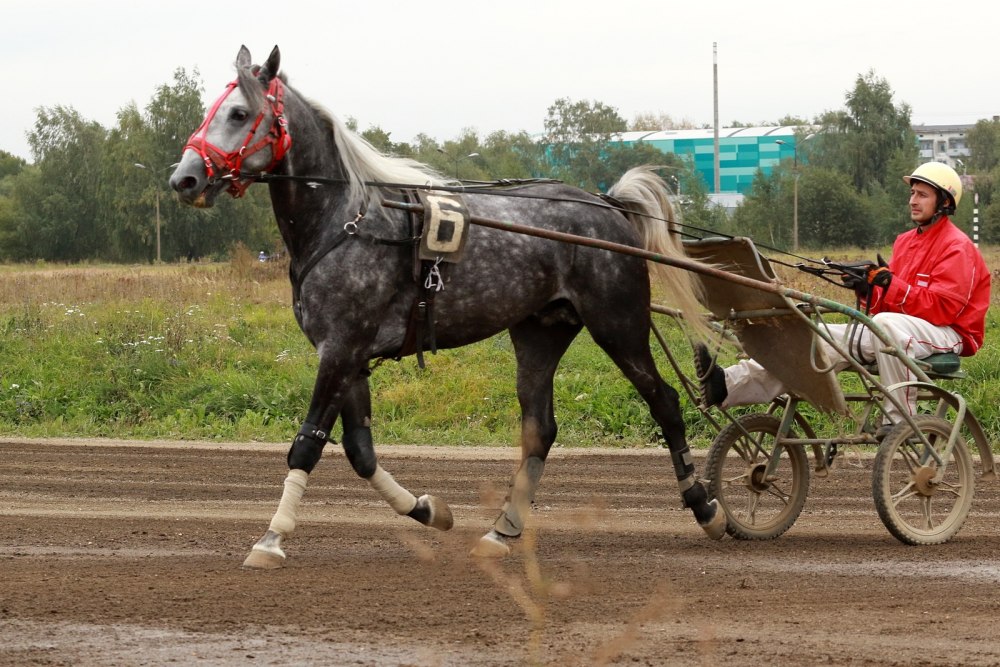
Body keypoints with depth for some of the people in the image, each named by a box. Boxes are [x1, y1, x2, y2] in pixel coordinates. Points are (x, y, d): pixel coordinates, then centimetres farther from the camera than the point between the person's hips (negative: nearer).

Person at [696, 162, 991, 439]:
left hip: (945, 333, -8)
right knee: (823, 340, -11)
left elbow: (942, 307, -18)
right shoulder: (905, 241, 20)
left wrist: (892, 285, -24)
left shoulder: (956, 248, -6)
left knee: (887, 324, -41)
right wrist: (867, 289, -5)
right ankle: (728, 385, -25)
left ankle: (900, 420, -31)